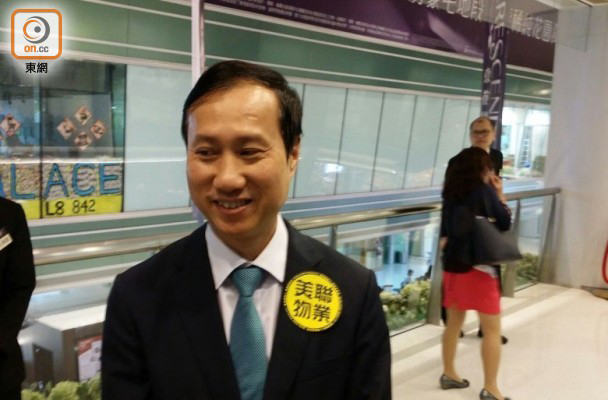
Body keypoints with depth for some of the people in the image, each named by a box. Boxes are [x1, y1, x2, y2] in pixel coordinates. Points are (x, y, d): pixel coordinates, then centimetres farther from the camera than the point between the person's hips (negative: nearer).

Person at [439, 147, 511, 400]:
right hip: (478, 266, -6)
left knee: (454, 322, 19)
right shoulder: (484, 191, -11)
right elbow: (505, 224, -4)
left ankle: (449, 374, 29)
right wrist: (500, 195, 5)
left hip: (452, 263, 6)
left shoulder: (451, 192, 3)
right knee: (492, 329, 4)